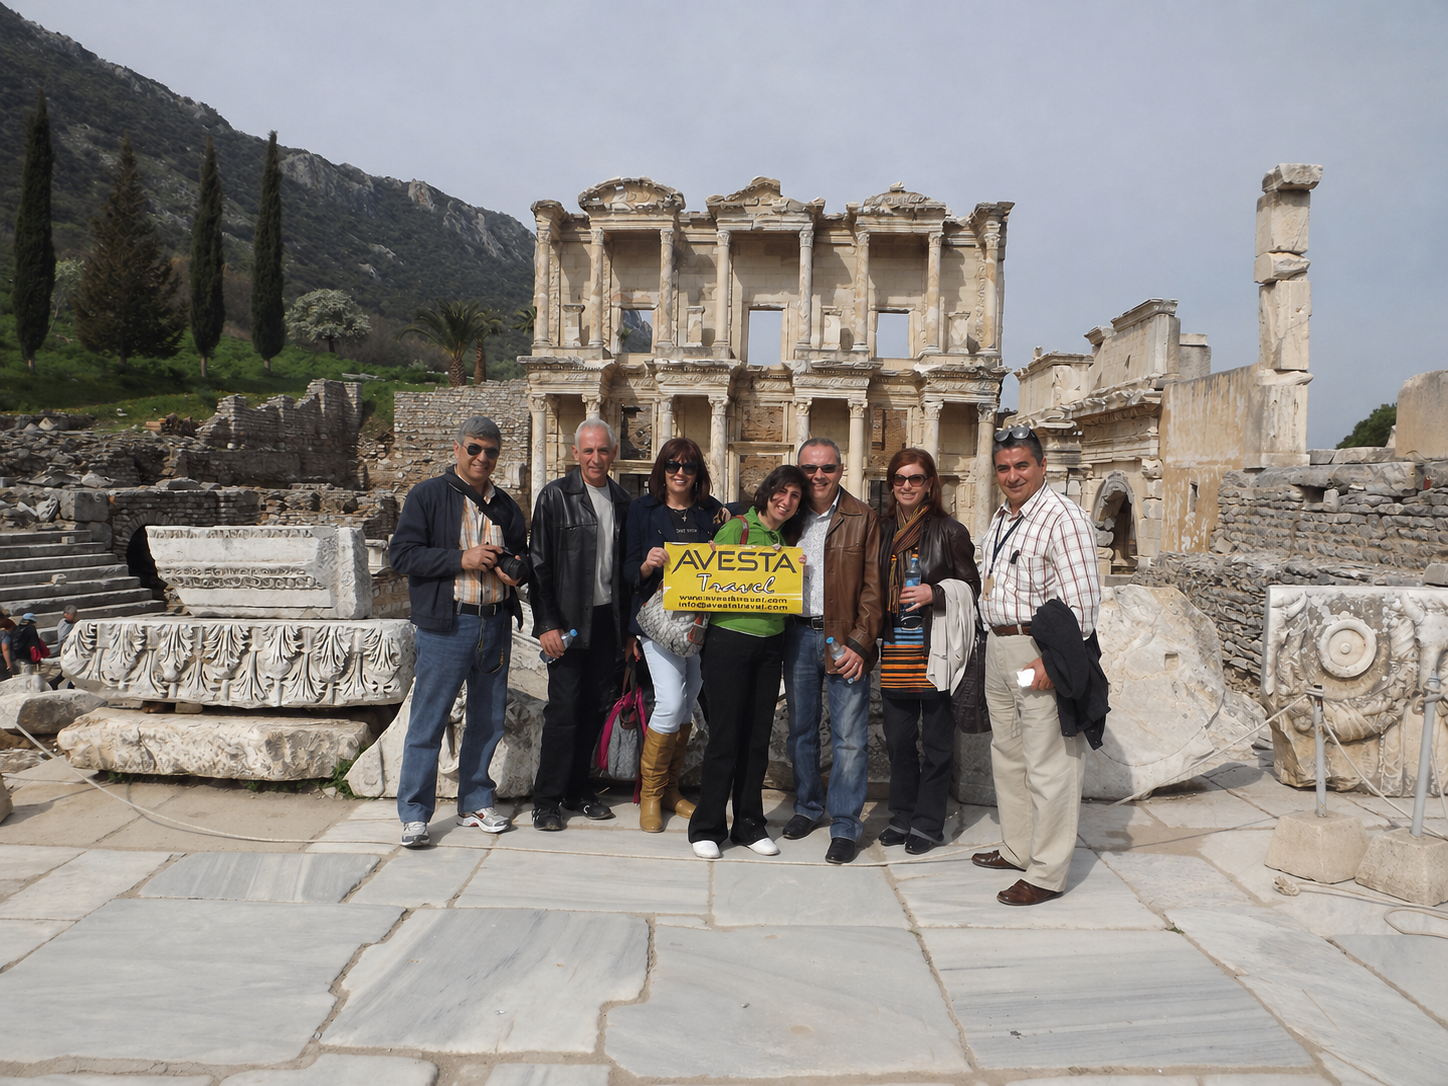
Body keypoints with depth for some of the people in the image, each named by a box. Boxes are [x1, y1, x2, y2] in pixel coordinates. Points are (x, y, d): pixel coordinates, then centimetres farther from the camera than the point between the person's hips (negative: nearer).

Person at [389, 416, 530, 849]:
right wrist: (462, 559, -16)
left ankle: (476, 801, 26)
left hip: (495, 624, 5)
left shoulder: (505, 506, 15)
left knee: (488, 719, 12)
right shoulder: (427, 496, 0)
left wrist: (517, 569, 0)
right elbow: (402, 554, -8)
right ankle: (414, 813, 10)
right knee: (428, 721, -2)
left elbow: (522, 554, 24)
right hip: (446, 624, -5)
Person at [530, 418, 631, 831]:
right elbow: (540, 564, -6)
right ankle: (547, 799, 8)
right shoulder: (555, 496, -3)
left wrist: (628, 626, 11)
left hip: (608, 621, 5)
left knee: (595, 707, 9)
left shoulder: (621, 500, 11)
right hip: (569, 622, -4)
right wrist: (547, 623, -12)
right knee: (563, 708, -3)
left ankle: (578, 789, 23)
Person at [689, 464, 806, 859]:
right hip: (730, 639, -6)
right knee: (725, 736, -3)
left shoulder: (785, 538, 13)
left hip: (770, 644, 6)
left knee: (758, 737, 10)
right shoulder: (737, 528, -5)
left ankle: (749, 824, 21)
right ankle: (706, 827, 10)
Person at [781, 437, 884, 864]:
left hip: (844, 639, -3)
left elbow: (873, 587, -5)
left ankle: (845, 826, 9)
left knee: (849, 736, -2)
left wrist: (859, 642, -11)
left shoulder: (863, 518, -1)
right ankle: (807, 806, 31)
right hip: (798, 635, 4)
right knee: (800, 728, 14)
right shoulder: (790, 516, 9)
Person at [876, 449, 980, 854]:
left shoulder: (950, 531, -4)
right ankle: (903, 817, 26)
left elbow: (972, 588, -2)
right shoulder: (884, 530, 11)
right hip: (895, 649, 5)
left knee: (935, 741, 6)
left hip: (934, 649, -4)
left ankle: (928, 823, 18)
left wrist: (934, 594, -17)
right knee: (898, 739, 12)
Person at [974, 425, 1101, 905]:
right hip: (998, 645, 9)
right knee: (1007, 754, 17)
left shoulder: (1062, 518, -13)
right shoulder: (1000, 519, 15)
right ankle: (1018, 850, 32)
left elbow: (1082, 599, -18)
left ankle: (1046, 874, 6)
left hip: (1041, 651, -9)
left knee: (1048, 764, -3)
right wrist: (996, 641, 17)